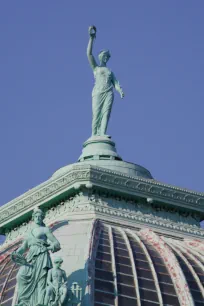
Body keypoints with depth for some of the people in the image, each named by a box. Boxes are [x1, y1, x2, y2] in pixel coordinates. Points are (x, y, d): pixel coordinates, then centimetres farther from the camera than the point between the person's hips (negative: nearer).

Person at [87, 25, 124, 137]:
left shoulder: (110, 72, 29)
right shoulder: (95, 67, 21)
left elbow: (116, 83, 16)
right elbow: (89, 53, 8)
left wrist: (120, 91, -6)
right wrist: (92, 37, 2)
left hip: (109, 93, 2)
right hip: (98, 92, -2)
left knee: (106, 113, -14)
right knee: (96, 115, -11)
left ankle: (102, 135, -25)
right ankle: (94, 136, -12)